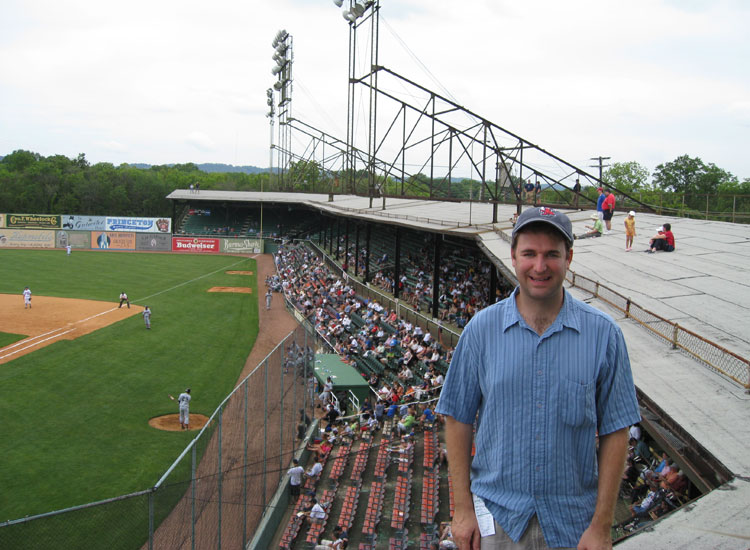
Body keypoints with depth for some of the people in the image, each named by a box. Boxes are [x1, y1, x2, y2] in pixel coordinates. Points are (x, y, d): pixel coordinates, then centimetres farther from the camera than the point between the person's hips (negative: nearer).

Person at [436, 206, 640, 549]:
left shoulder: (603, 334, -7)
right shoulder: (481, 329, -5)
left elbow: (615, 432, -4)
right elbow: (458, 421, 0)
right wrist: (463, 509, -3)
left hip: (572, 518, 0)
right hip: (495, 514, 0)